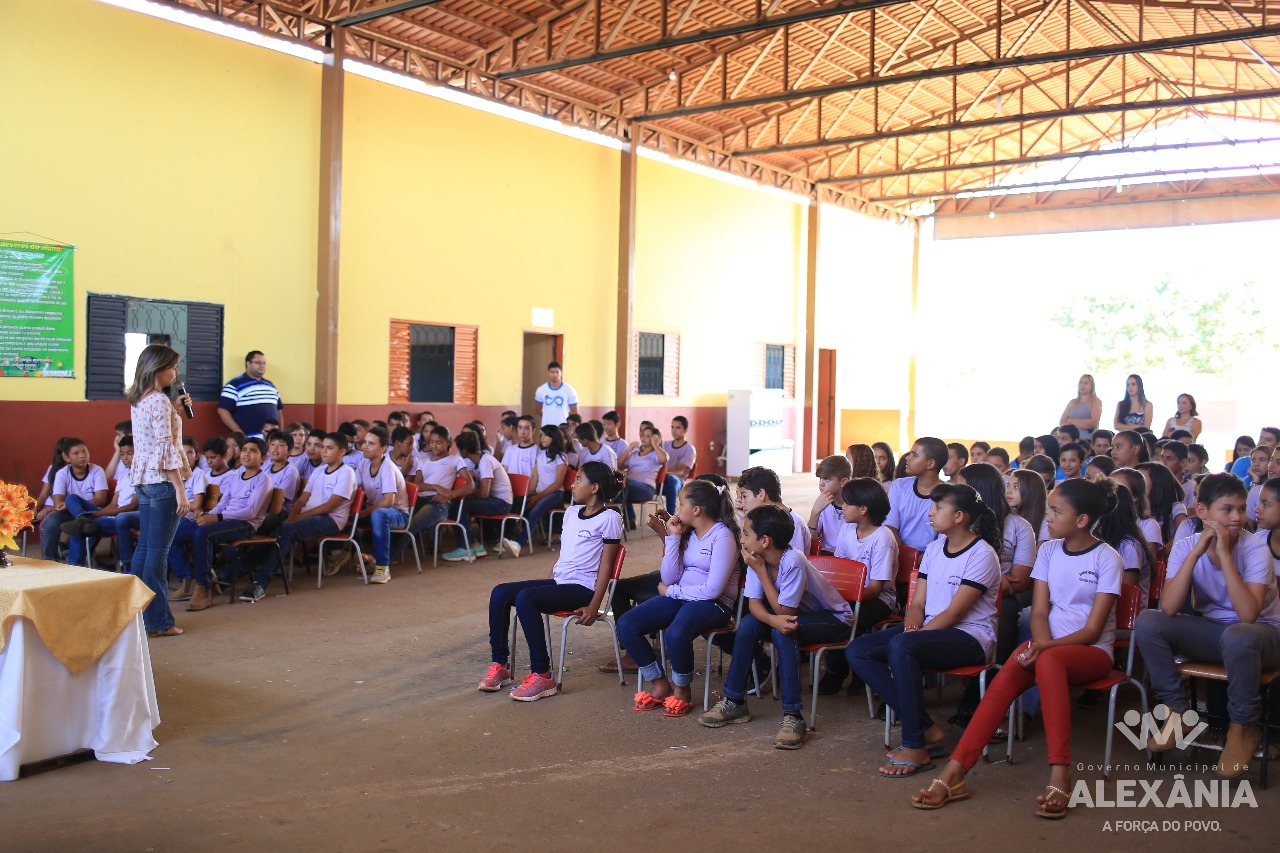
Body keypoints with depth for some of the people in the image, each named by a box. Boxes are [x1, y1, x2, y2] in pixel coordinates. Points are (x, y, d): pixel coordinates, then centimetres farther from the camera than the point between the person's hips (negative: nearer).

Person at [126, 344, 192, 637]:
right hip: (162, 480, -9)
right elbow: (166, 448, -19)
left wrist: (174, 409, 15)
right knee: (158, 550, -5)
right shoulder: (159, 401, -14)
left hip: (142, 479, 9)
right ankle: (157, 620, 0)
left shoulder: (138, 400, 13)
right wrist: (180, 490, -18)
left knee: (144, 546, 15)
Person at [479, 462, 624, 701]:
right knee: (500, 593, -9)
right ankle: (499, 665, -2)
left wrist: (594, 606, -15)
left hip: (582, 587, -8)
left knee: (525, 598, -31)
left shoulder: (609, 518, -8)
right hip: (558, 582, 8)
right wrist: (548, 581, 12)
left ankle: (541, 676, -25)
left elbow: (605, 565, -10)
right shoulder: (571, 513, 16)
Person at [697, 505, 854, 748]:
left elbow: (783, 611, -28)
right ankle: (734, 701, -5)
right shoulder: (758, 559, -11)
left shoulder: (793, 562, -31)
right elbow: (754, 604, -15)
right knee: (748, 623, -16)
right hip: (794, 615, 7)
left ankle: (793, 716, -30)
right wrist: (774, 620, -37)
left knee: (784, 631, -33)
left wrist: (761, 571, -29)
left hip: (835, 619, -7)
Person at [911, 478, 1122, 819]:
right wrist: (1039, 643, -19)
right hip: (1047, 646, 4)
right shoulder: (1049, 551, 8)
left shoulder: (1107, 559, -6)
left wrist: (1047, 646, -25)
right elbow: (1039, 612, 3)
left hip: (1091, 651, -4)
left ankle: (1060, 777, -41)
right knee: (1005, 680, -29)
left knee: (1049, 661, -40)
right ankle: (953, 773, -39)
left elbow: (1092, 630, -11)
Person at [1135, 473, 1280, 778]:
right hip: (1211, 632, 4)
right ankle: (1178, 713, -4)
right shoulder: (1186, 547, -9)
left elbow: (1248, 614, -32)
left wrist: (1224, 553, -32)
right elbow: (1168, 608, -23)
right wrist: (1196, 552, -27)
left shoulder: (1254, 549, -18)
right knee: (1146, 621, -20)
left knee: (1237, 636, -40)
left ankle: (1244, 727, -12)